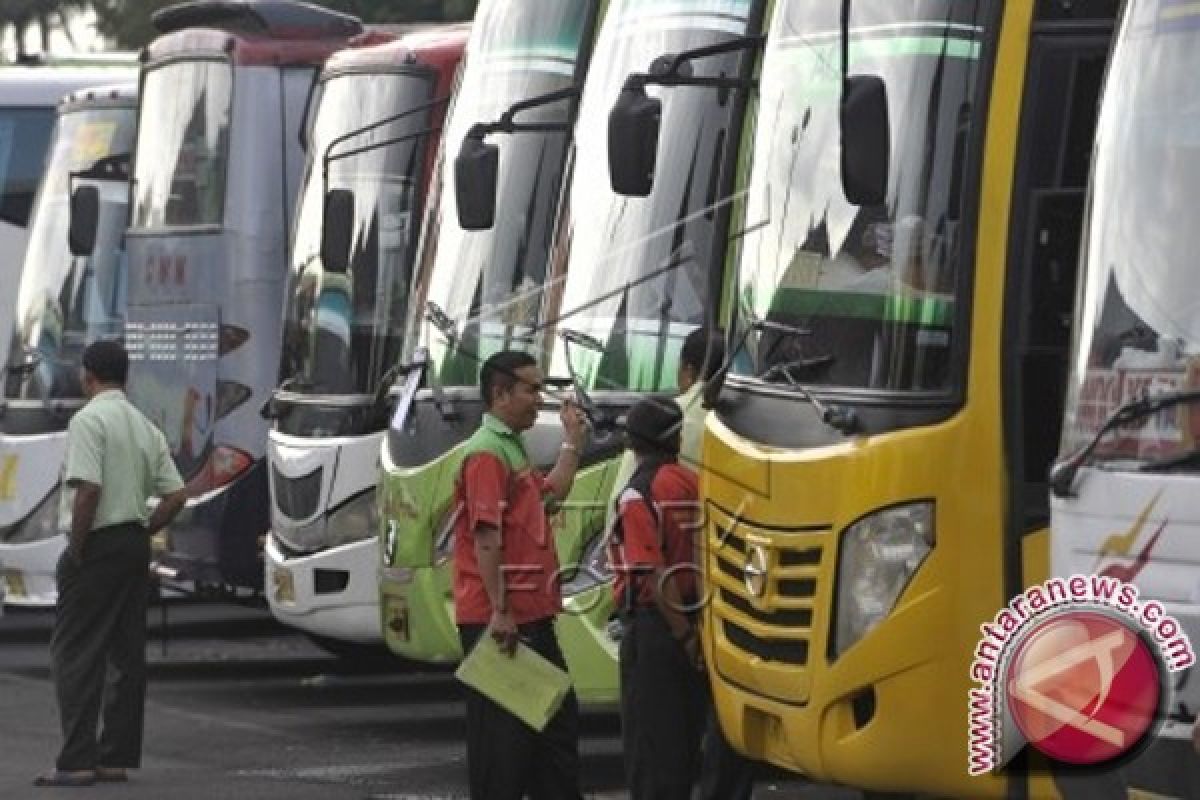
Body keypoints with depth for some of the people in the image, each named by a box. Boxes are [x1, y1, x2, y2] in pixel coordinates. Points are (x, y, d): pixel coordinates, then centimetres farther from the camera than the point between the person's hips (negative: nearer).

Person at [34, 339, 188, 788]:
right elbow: (176, 495, 9)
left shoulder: (88, 420, -11)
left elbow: (88, 488, -22)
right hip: (135, 545, 8)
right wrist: (143, 533, 13)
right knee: (126, 654, 10)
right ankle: (117, 758, 12)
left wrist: (77, 546, -13)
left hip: (97, 547, -8)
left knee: (75, 654, -6)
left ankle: (77, 762, -11)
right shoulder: (145, 426, 12)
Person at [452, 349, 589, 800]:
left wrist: (573, 442, 24)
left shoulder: (511, 449, 17)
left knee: (559, 718, 16)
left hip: (531, 616, 10)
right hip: (498, 620, -10)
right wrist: (500, 610, -23)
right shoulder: (487, 453, -16)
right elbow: (486, 539, -21)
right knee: (501, 729, -3)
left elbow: (550, 495, 29)